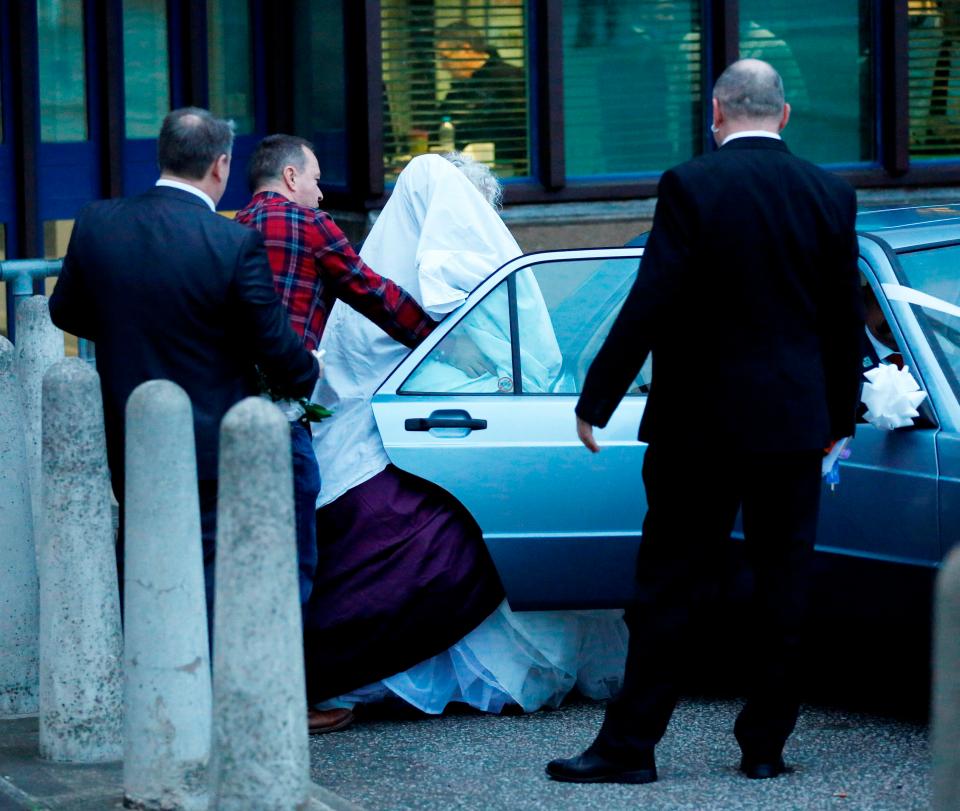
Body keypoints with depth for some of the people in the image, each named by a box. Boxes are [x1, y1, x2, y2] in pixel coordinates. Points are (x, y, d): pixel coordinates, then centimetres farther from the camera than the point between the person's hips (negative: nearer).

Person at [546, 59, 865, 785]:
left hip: (700, 422, -3)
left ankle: (630, 745, 5)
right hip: (795, 422, 3)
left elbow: (650, 305, -13)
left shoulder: (691, 187, -10)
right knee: (783, 583, 9)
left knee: (670, 587, 2)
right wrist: (839, 416, 19)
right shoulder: (831, 194, 2)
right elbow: (846, 319, 8)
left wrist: (596, 399, -5)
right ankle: (765, 744, 13)